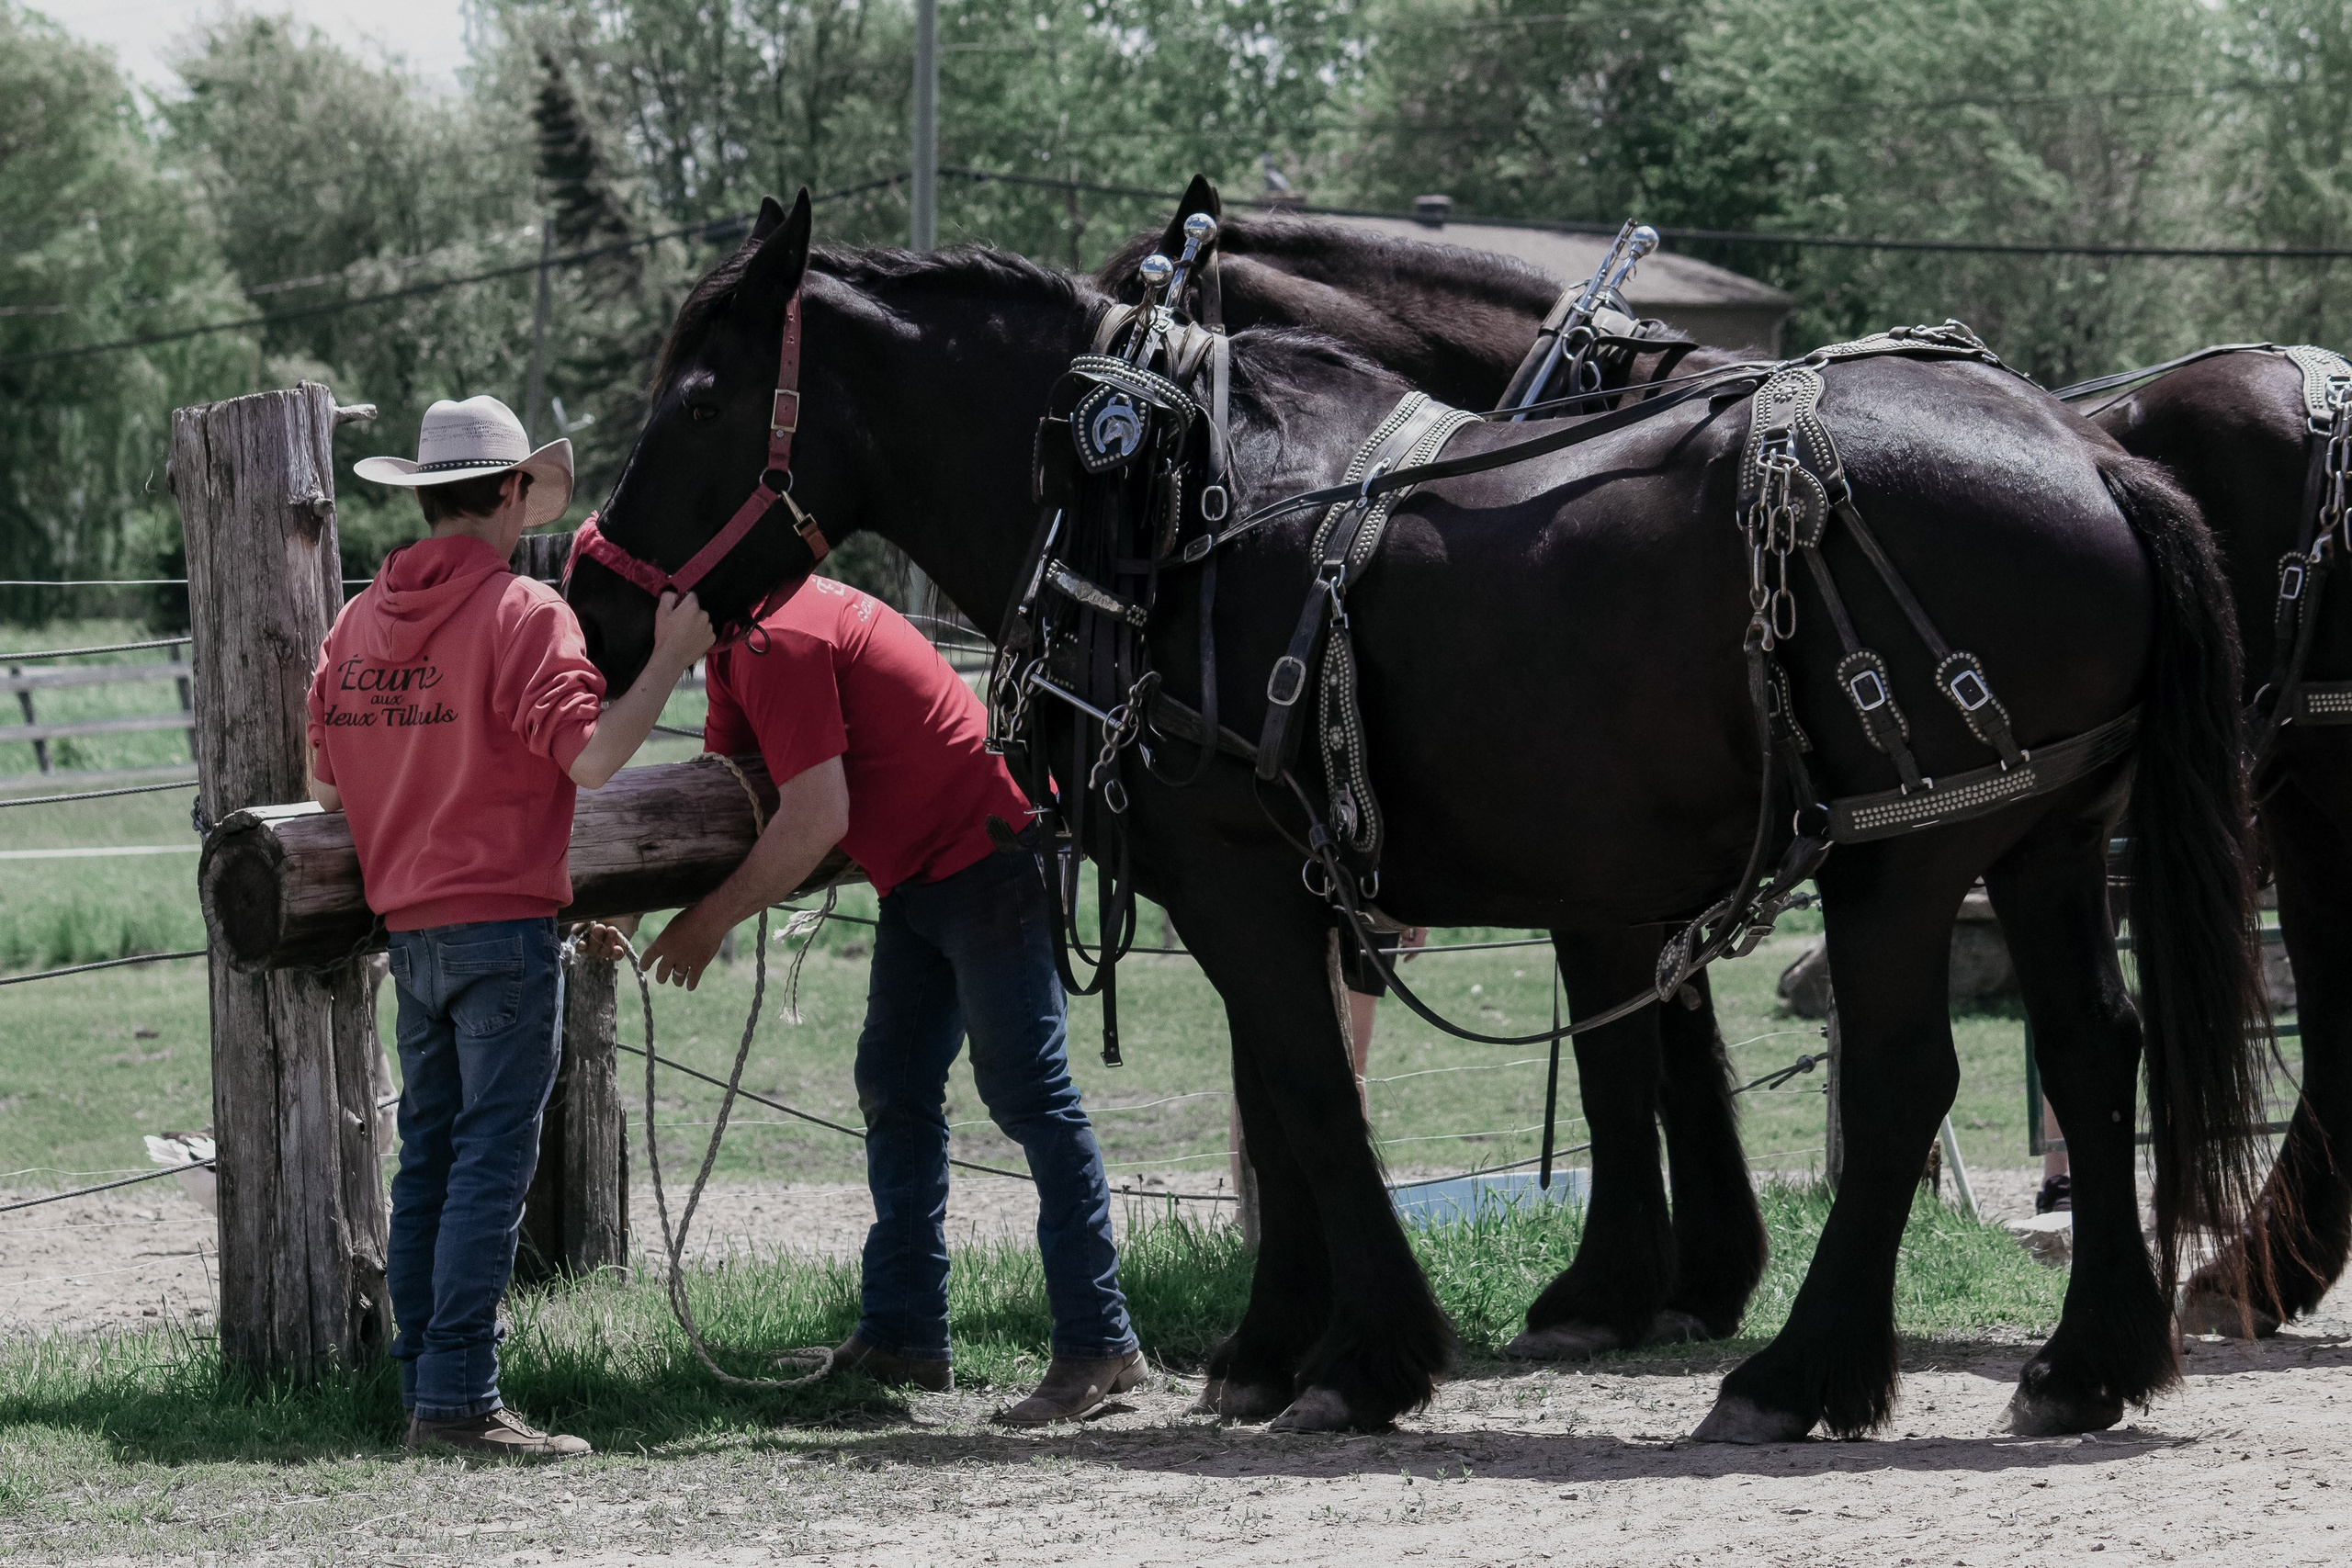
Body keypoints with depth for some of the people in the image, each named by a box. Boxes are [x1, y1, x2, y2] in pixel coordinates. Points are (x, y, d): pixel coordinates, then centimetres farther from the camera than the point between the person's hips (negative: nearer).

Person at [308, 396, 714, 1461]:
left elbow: (323, 775, 14)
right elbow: (590, 756, -20)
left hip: (408, 926, 7)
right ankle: (458, 1397, -10)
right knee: (492, 1160, -6)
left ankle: (422, 1382, 14)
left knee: (429, 1158, 12)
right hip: (505, 929, -7)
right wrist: (671, 658, -10)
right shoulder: (523, 613, -11)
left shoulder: (362, 617, 9)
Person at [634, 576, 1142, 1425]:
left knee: (1025, 1091, -11)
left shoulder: (779, 640, -22)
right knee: (894, 1089, 10)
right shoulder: (736, 649, 11)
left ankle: (1098, 1343, -12)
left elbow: (815, 820, -25)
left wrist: (708, 922, -15)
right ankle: (903, 1334, 13)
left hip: (989, 846, -11)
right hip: (922, 870, 11)